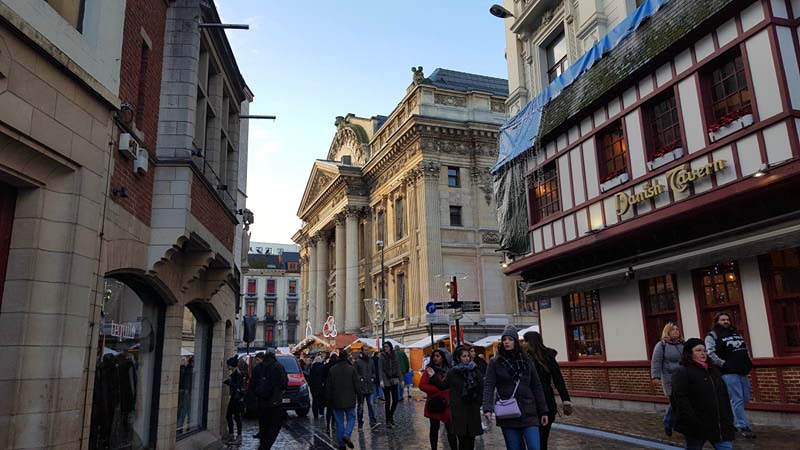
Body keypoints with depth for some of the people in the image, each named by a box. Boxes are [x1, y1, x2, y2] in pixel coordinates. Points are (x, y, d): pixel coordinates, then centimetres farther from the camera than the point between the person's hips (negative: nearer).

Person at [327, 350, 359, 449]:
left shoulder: (332, 369, 0)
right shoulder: (351, 369, -7)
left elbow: (328, 386, 5)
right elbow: (357, 384, -6)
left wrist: (329, 399, 13)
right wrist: (358, 396, 5)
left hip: (336, 400, 2)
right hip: (349, 400, -2)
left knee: (339, 422, 9)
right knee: (351, 419, 12)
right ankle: (347, 435, -11)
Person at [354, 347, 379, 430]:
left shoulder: (370, 360, 10)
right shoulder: (357, 362, -6)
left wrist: (373, 378, 5)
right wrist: (360, 379, -16)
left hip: (369, 388, 4)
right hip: (361, 388, -4)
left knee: (371, 405, -5)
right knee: (360, 407, 8)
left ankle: (373, 423, -6)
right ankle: (360, 424, 17)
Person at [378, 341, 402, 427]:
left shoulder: (394, 355, 5)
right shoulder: (382, 356, -4)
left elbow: (398, 367, 9)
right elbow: (380, 369, -9)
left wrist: (399, 378, 5)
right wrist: (381, 380, -18)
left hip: (394, 380, 3)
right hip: (386, 381, -3)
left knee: (395, 400, 1)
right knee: (388, 401, 3)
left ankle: (391, 415, 26)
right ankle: (388, 421, 12)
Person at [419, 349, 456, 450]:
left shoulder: (449, 370, 5)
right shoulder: (429, 370, -2)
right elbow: (422, 385, -10)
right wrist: (437, 390, -16)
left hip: (447, 404, 1)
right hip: (434, 404, -1)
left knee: (450, 429, -1)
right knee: (434, 428, 9)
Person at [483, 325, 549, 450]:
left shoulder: (526, 361, 8)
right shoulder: (495, 362, 2)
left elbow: (536, 387, 10)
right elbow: (488, 386, -7)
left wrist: (544, 411, 6)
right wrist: (487, 408, -21)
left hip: (528, 413, 1)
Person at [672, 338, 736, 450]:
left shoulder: (713, 370, 16)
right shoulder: (682, 372, -9)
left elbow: (724, 396, 18)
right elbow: (680, 400, -18)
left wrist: (729, 419, 9)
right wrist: (694, 423, -23)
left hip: (719, 425, 6)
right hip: (696, 427, -6)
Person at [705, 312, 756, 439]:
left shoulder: (736, 334, 20)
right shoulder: (712, 336, -5)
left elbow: (746, 349, 27)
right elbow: (710, 353, -17)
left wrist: (749, 362, 14)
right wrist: (723, 364, -17)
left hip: (743, 371, 8)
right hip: (729, 373, -8)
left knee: (745, 398, 12)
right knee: (737, 400, -7)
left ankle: (731, 420, 30)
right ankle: (743, 427, -1)